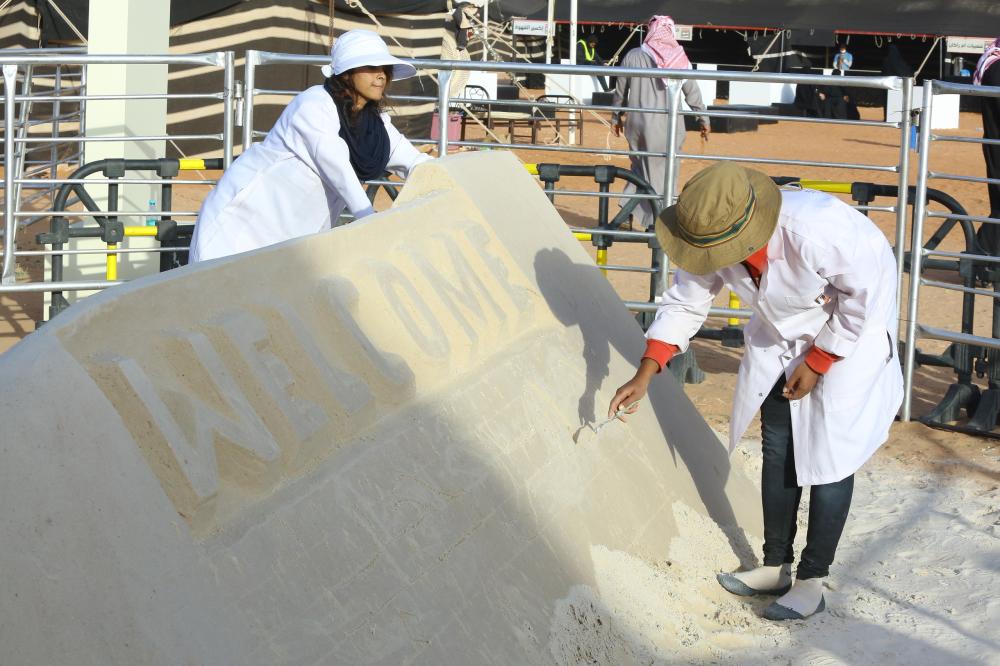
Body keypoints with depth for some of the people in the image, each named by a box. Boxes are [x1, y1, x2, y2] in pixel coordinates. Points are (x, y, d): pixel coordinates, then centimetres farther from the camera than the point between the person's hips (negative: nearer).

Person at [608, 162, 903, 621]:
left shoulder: (814, 231, -40)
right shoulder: (714, 238, -20)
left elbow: (864, 295, -24)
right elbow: (684, 304, -6)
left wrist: (816, 363, -16)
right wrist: (643, 377, -10)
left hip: (854, 328, -6)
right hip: (783, 333, 6)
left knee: (830, 454, -6)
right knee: (777, 448, 8)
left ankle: (812, 581, 4)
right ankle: (776, 567, 21)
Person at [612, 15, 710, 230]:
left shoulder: (632, 57, -1)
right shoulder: (680, 59, -4)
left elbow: (620, 91, 6)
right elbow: (692, 93, 1)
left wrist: (616, 117, 21)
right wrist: (704, 119, 13)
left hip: (638, 124, 1)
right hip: (669, 126, -1)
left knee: (640, 166, 17)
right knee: (666, 172, 8)